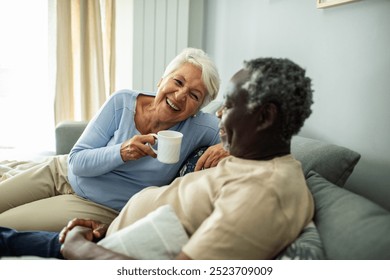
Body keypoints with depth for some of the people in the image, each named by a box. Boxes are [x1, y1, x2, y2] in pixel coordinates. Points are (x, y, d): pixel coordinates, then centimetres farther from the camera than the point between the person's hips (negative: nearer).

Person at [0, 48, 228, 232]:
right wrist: (121, 152, -34)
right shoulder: (122, 102, -16)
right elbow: (77, 161, -14)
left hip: (98, 207, -2)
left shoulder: (199, 128, -20)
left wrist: (225, 146, -39)